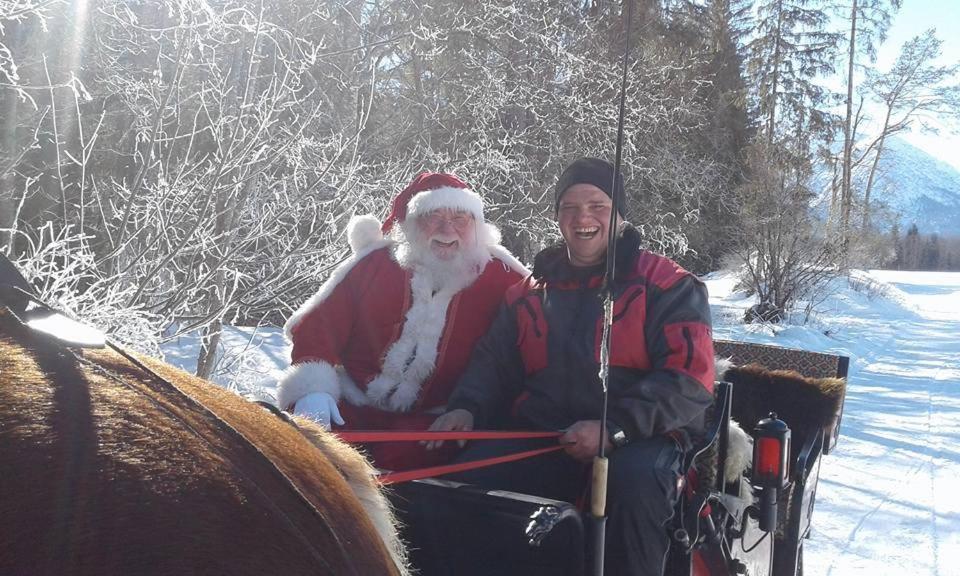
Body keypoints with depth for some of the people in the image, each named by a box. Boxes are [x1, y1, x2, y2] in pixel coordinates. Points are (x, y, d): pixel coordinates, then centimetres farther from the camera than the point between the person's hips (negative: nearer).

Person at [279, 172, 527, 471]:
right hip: (353, 406, 2)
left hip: (435, 420, -1)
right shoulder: (374, 264, 4)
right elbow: (318, 326, 1)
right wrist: (312, 390, -17)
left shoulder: (500, 277, 2)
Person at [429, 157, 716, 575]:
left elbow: (689, 379, -8)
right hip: (539, 434, 4)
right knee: (468, 478, -21)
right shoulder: (530, 293, 16)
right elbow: (493, 363, 19)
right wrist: (467, 408, -3)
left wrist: (614, 428, -21)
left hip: (637, 437, -3)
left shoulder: (667, 286, 1)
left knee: (634, 482, -36)